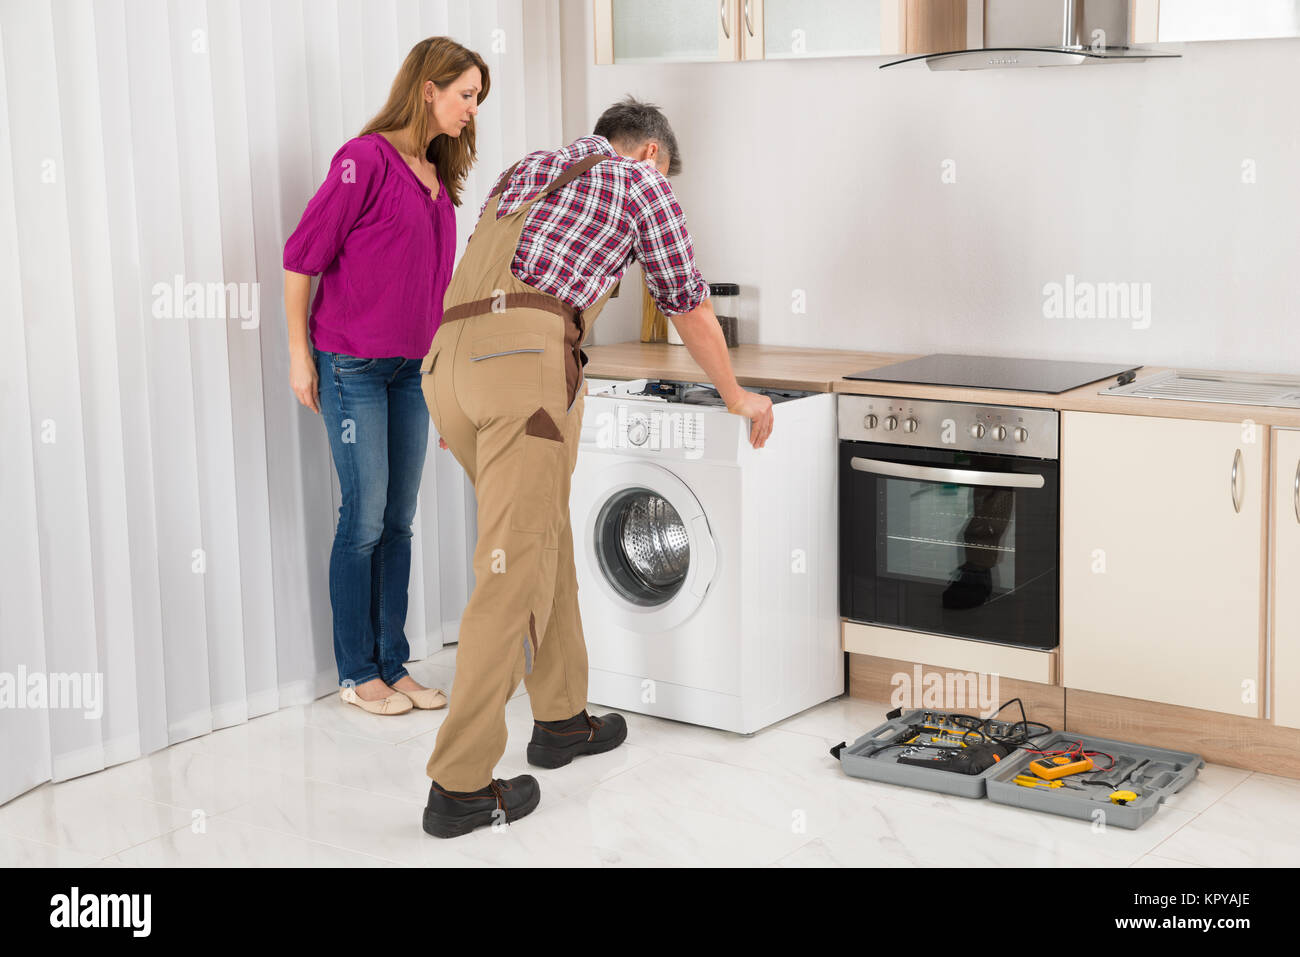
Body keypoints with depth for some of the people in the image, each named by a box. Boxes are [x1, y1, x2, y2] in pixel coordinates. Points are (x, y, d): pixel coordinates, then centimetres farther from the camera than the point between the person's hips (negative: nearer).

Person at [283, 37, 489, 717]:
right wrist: (299, 353, -12)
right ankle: (356, 673, 10)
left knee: (398, 522, 9)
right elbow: (302, 254, -12)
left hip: (412, 368, 7)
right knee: (364, 519, -2)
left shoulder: (438, 178, 12)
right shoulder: (367, 159, -12)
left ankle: (393, 665, 18)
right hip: (352, 365, -7)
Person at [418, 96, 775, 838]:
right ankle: (461, 785, -9)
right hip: (525, 356, -7)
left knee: (545, 535, 20)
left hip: (447, 359, 8)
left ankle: (563, 719, 29)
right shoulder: (641, 183, 15)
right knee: (516, 567, -7)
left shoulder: (526, 172, 34)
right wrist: (738, 397, 37)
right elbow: (692, 311, 22)